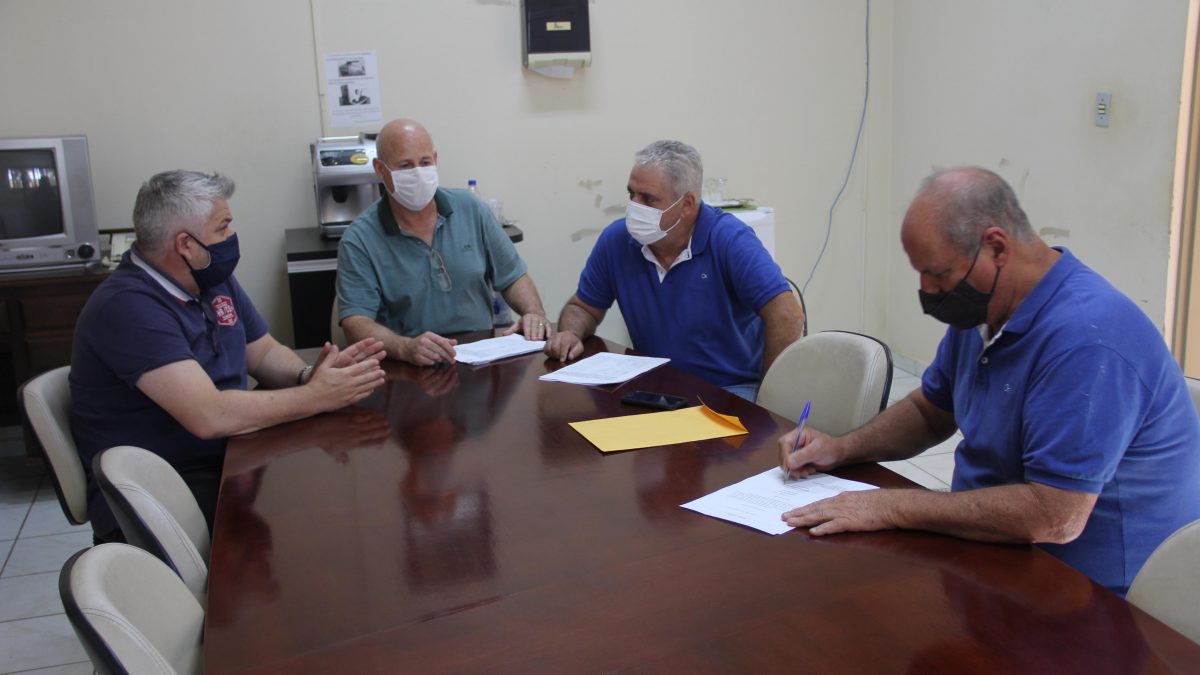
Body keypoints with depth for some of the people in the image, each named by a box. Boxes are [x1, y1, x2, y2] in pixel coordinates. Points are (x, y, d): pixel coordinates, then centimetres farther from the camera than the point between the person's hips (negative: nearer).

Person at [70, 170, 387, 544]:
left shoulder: (213, 279, 6)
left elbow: (264, 354, 13)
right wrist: (315, 397, -23)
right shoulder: (128, 306, -22)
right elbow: (209, 416, -30)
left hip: (225, 459, 8)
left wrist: (308, 374, -10)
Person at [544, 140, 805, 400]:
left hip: (731, 390, -4)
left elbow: (787, 316, -23)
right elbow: (584, 307, 13)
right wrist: (570, 334, -9)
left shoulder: (730, 239, -16)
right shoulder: (615, 239, -1)